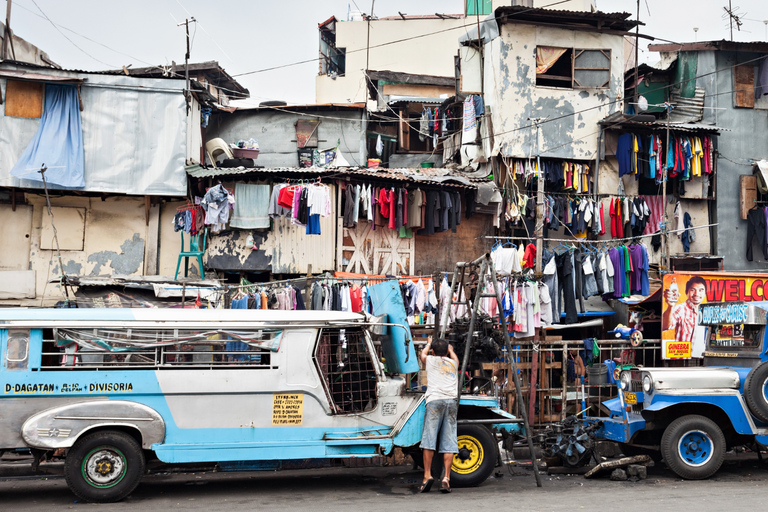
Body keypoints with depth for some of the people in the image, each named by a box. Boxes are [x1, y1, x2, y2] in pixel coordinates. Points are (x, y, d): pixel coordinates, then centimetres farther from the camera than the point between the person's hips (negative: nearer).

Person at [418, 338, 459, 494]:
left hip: (435, 400, -3)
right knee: (449, 441, -1)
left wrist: (429, 345, 60)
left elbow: (422, 354, 41)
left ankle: (427, 475, -12)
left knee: (429, 438, -4)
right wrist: (449, 348, 68)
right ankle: (446, 478, -8)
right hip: (452, 401, 3)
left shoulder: (431, 360, 17)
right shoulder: (453, 362, 24)